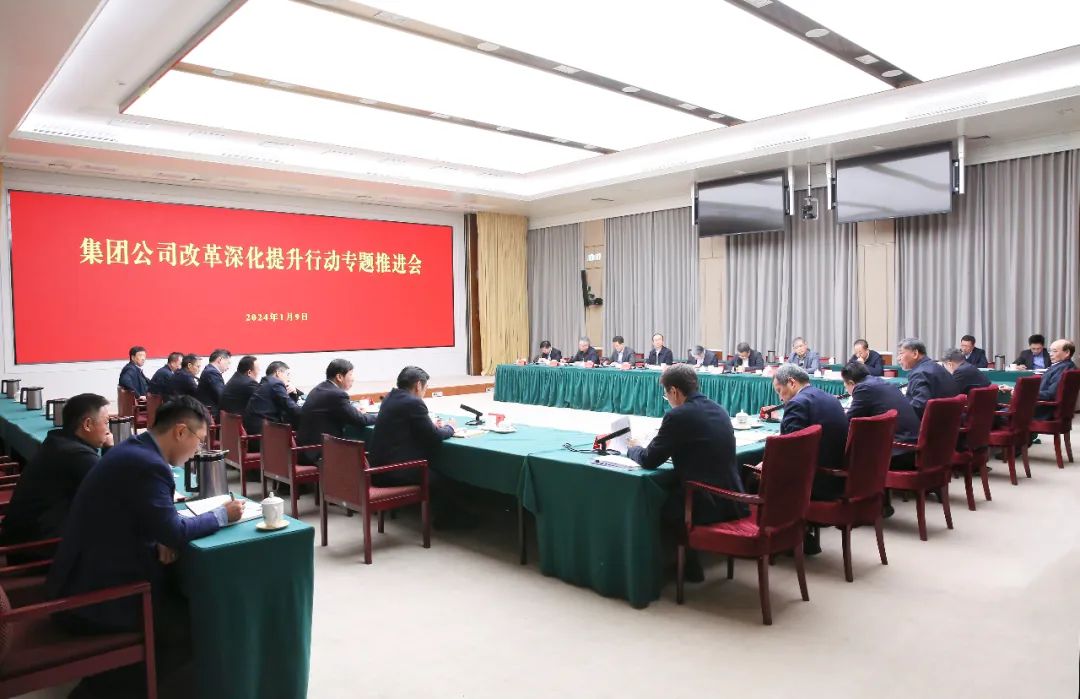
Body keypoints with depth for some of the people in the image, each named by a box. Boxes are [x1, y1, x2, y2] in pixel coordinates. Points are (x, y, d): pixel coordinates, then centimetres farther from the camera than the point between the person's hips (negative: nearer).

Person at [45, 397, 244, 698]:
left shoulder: (133, 448, 6)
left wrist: (162, 538, -3)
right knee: (192, 615, 5)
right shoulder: (147, 464, -25)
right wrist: (223, 514, -9)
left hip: (82, 581, 10)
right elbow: (175, 533, -23)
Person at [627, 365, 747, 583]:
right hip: (732, 501, 8)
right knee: (673, 495, 27)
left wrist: (633, 449, 11)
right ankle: (688, 561, 35)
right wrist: (674, 450, 21)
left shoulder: (677, 416, -15)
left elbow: (649, 460, -9)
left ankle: (691, 567, 29)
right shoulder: (719, 410, 8)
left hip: (707, 506, -8)